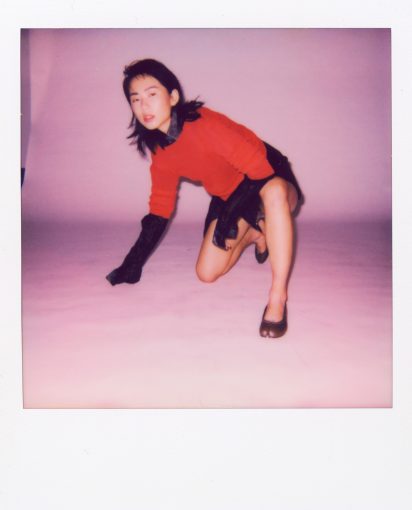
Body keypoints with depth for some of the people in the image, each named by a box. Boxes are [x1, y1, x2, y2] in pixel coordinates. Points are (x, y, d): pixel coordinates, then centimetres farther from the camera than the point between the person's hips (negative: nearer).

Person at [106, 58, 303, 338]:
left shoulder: (204, 124, -29)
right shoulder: (161, 155, -6)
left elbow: (260, 170, -27)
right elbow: (159, 211, 3)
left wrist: (229, 216, -24)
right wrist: (134, 262, 1)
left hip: (270, 180, -6)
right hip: (230, 197, 7)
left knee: (274, 193, -44)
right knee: (206, 273, -3)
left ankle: (278, 297, -36)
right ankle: (252, 235, 27)